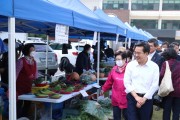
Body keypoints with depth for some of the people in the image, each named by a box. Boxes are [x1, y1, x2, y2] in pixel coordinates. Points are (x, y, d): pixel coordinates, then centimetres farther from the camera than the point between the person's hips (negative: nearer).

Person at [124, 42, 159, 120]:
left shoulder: (154, 66, -4)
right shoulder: (130, 65, -1)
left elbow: (155, 85, -5)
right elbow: (127, 82, -2)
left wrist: (143, 99, -9)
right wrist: (136, 97, -9)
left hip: (147, 98, 0)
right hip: (132, 97, 0)